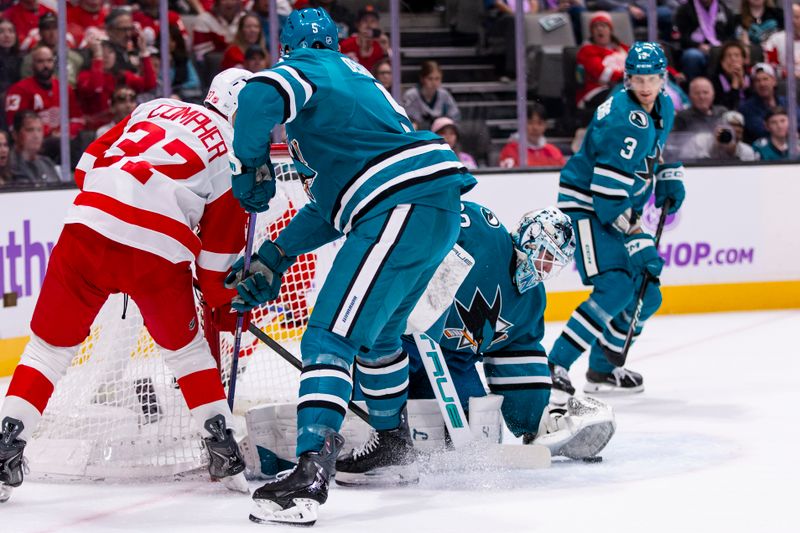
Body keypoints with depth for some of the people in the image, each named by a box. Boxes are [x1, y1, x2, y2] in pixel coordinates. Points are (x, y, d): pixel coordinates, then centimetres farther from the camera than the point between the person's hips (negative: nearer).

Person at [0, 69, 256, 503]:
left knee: (50, 345, 12)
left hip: (90, 226, 2)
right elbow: (221, 244, 14)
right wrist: (224, 303, 28)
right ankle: (225, 455, 21)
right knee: (186, 348, 22)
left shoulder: (158, 107, 23)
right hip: (159, 254, -2)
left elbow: (91, 162, 23)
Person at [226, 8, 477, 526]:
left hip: (404, 206, -10)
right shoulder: (354, 79, 31)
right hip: (439, 209, 10)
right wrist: (275, 258, 25)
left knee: (332, 335, -16)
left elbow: (262, 96, -23)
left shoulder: (305, 68, 4)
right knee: (376, 329, 29)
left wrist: (250, 169, -7)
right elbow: (331, 203, 28)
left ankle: (312, 471, -29)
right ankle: (394, 440, 44)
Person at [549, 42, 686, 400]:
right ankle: (555, 367, -22)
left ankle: (602, 368, 23)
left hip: (616, 209, 9)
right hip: (585, 205, -9)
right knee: (615, 287, -23)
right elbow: (608, 194, -28)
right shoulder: (624, 120, -26)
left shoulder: (663, 108, 4)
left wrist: (669, 176, 12)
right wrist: (638, 242, -26)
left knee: (646, 293, 9)